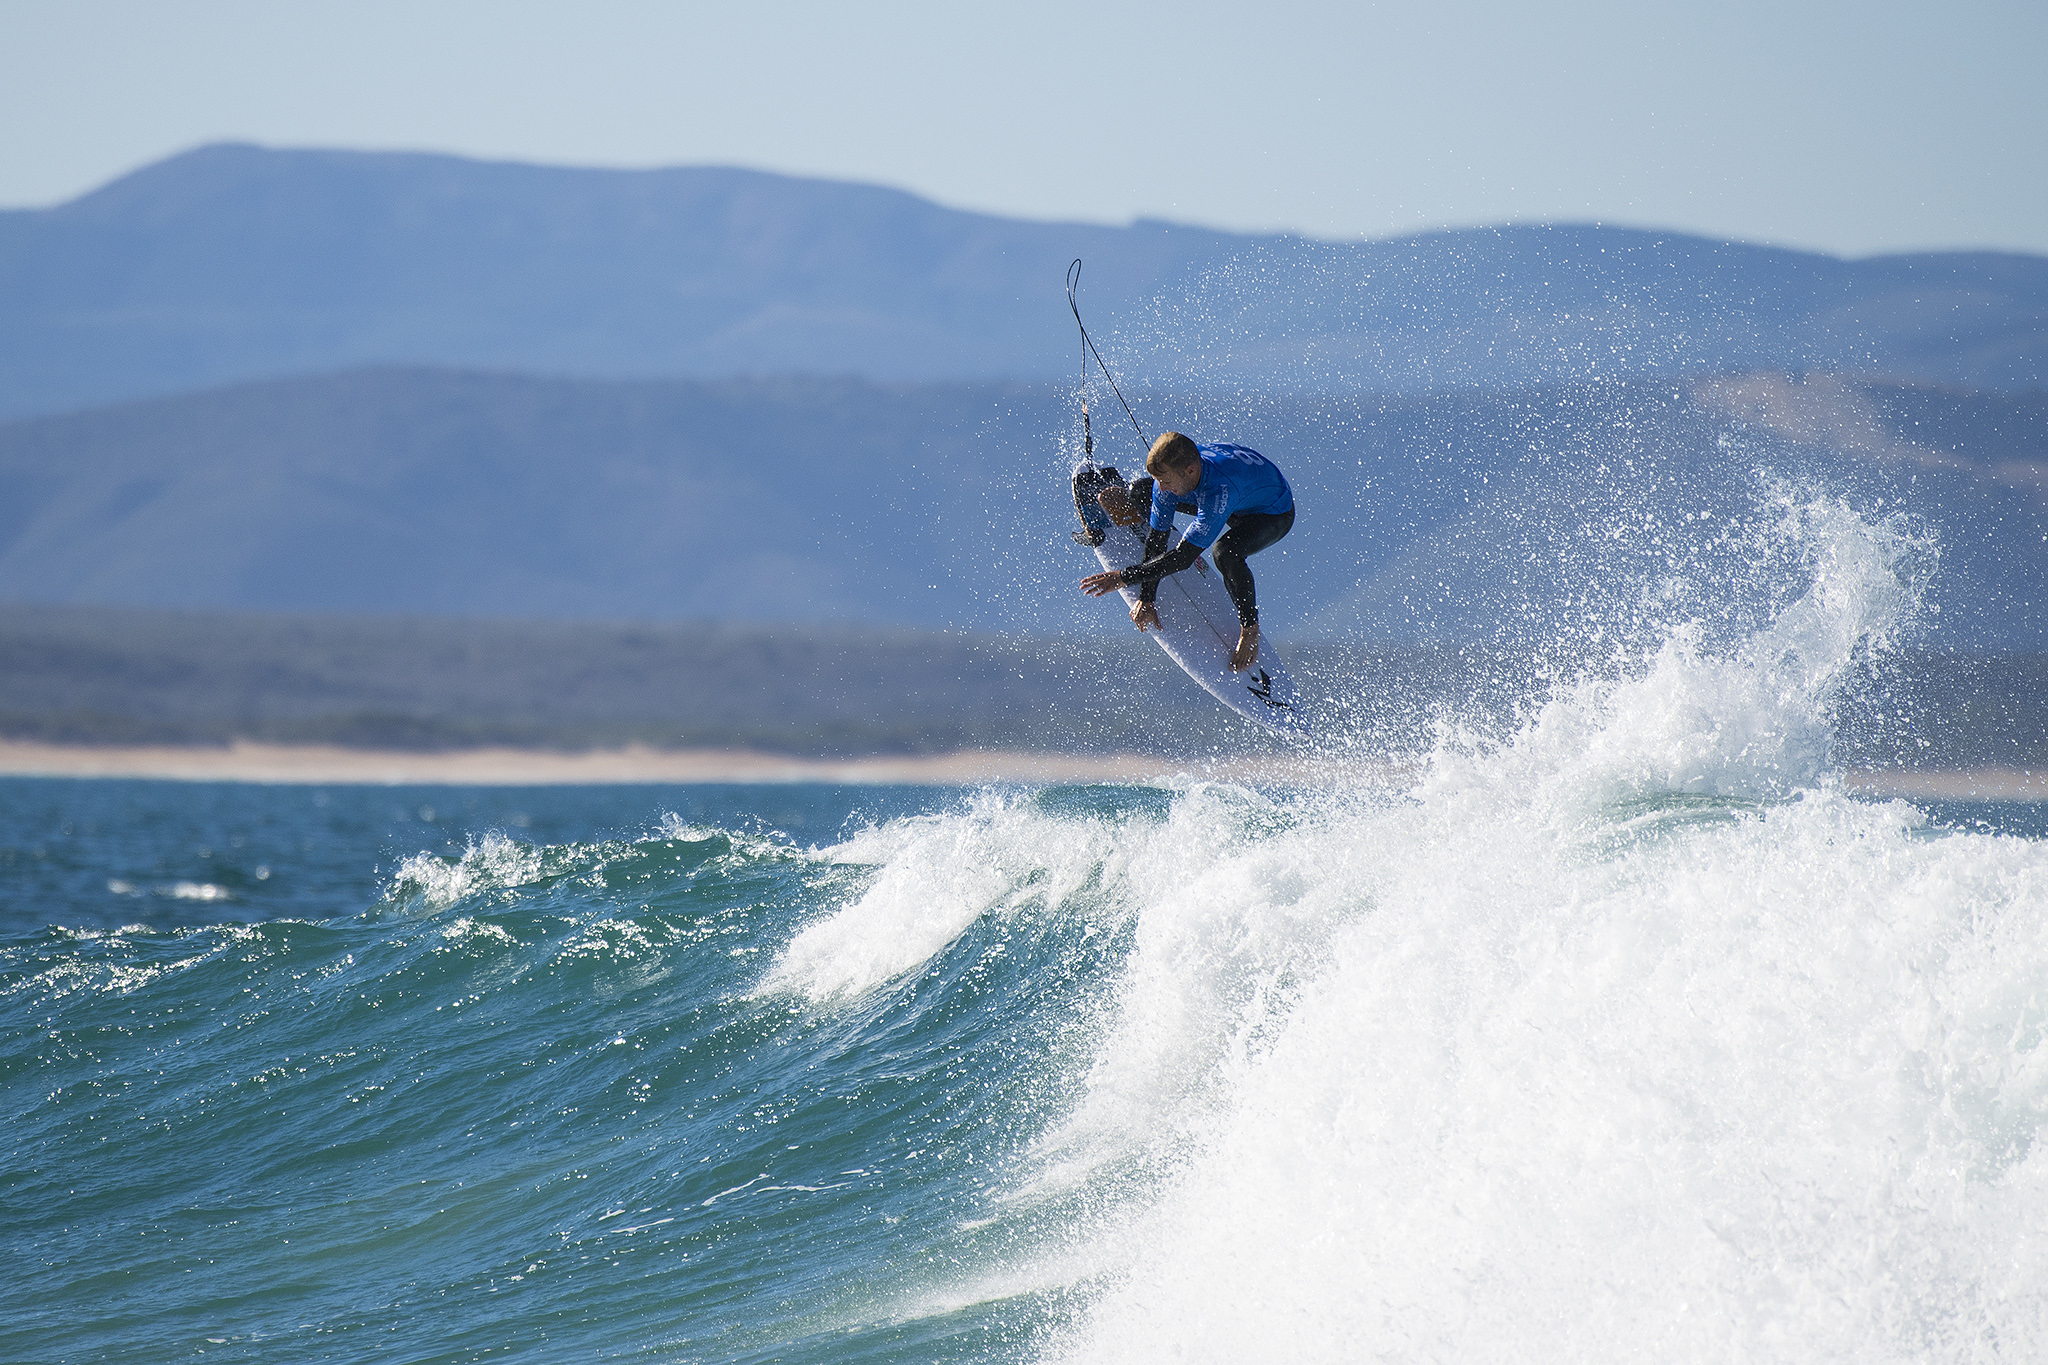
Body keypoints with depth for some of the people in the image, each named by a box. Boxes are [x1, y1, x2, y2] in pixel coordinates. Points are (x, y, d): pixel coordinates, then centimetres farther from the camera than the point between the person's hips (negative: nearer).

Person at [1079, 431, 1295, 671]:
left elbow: (1184, 556, -43)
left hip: (1274, 513, -7)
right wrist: (1146, 599, -17)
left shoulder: (1220, 490, -46)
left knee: (1226, 552, -36)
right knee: (1142, 491, 4)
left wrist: (1124, 577, -41)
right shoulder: (1171, 471, -26)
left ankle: (1250, 629, -14)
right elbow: (1158, 538, -16)